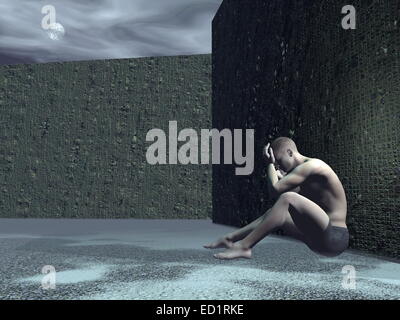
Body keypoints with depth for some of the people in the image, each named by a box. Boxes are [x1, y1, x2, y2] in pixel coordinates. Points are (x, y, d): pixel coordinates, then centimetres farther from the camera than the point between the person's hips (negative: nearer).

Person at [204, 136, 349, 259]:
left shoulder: (312, 165, -14)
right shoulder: (305, 172, 16)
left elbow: (275, 190, -19)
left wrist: (270, 164, -5)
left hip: (334, 239, -10)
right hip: (323, 237, 10)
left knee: (288, 199, -25)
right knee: (274, 212, 13)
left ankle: (243, 246, -21)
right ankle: (230, 238, 10)